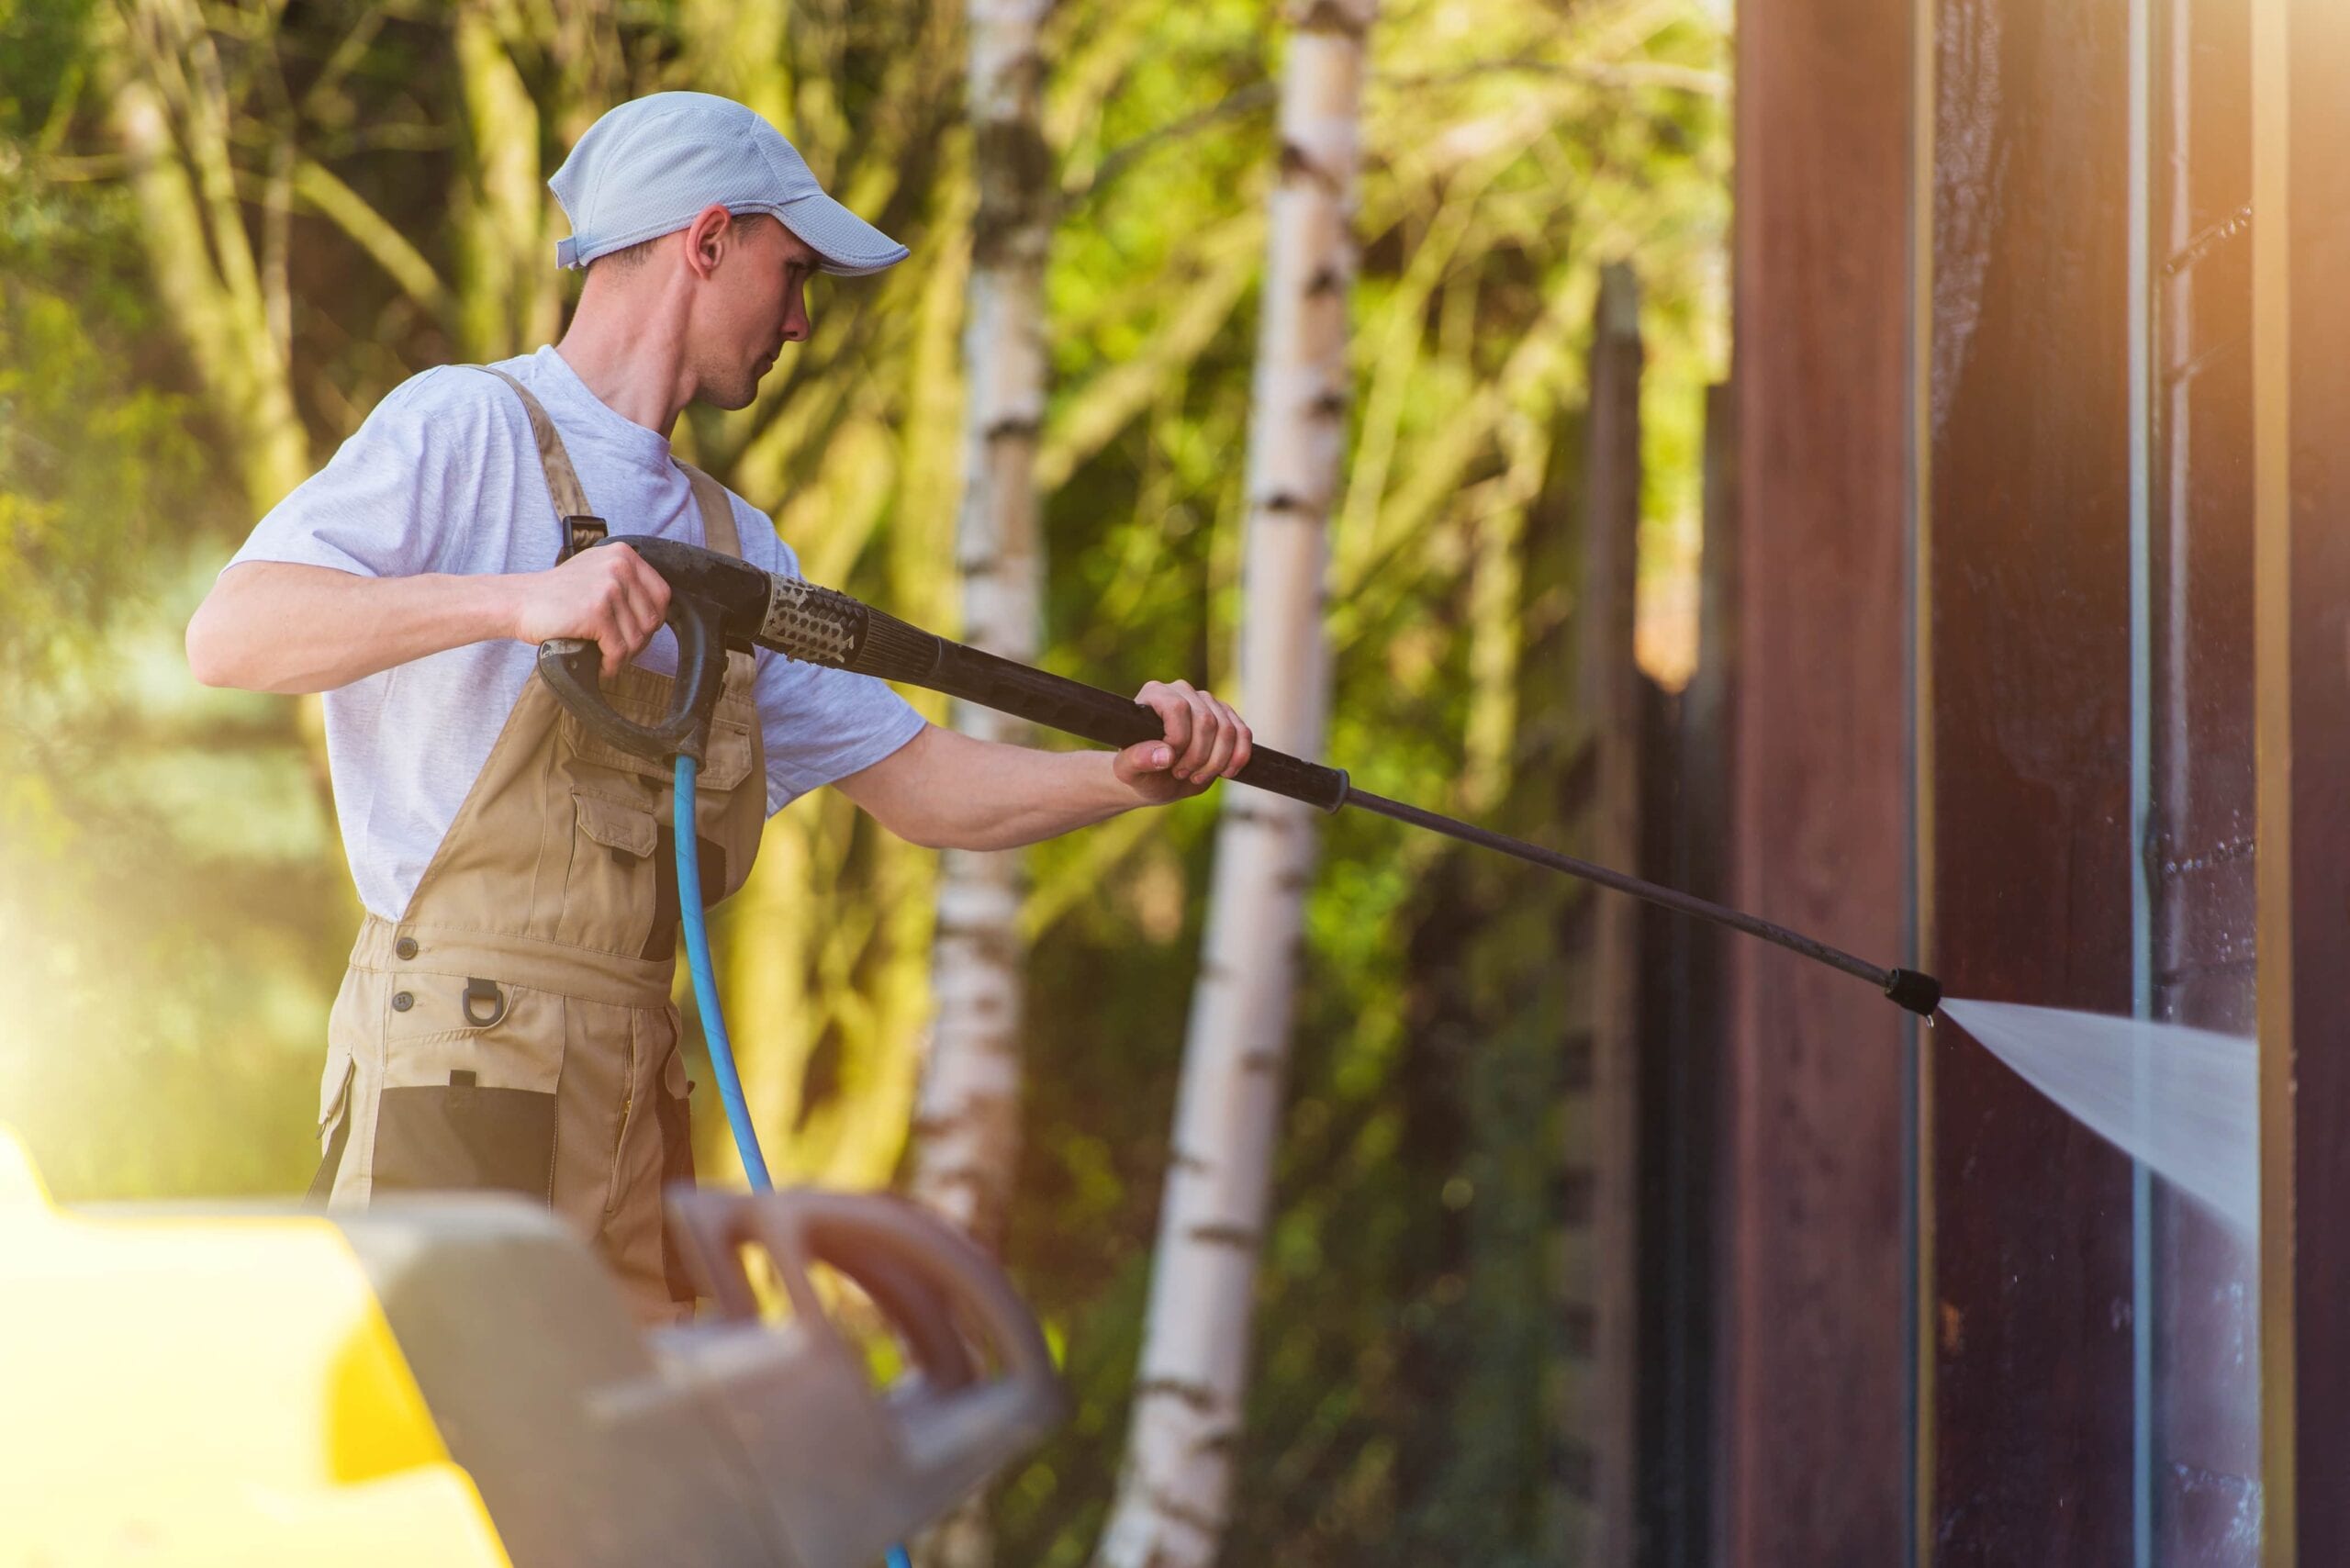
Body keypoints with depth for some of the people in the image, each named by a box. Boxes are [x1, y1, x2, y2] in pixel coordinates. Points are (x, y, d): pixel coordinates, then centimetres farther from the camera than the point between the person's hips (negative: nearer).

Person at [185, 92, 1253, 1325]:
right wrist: (513, 601, -29)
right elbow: (228, 636, -17)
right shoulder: (465, 428, -3)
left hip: (635, 1088, 8)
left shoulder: (732, 542, 20)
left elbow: (916, 783, 21)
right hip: (457, 1072, -8)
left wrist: (1128, 776, 4)